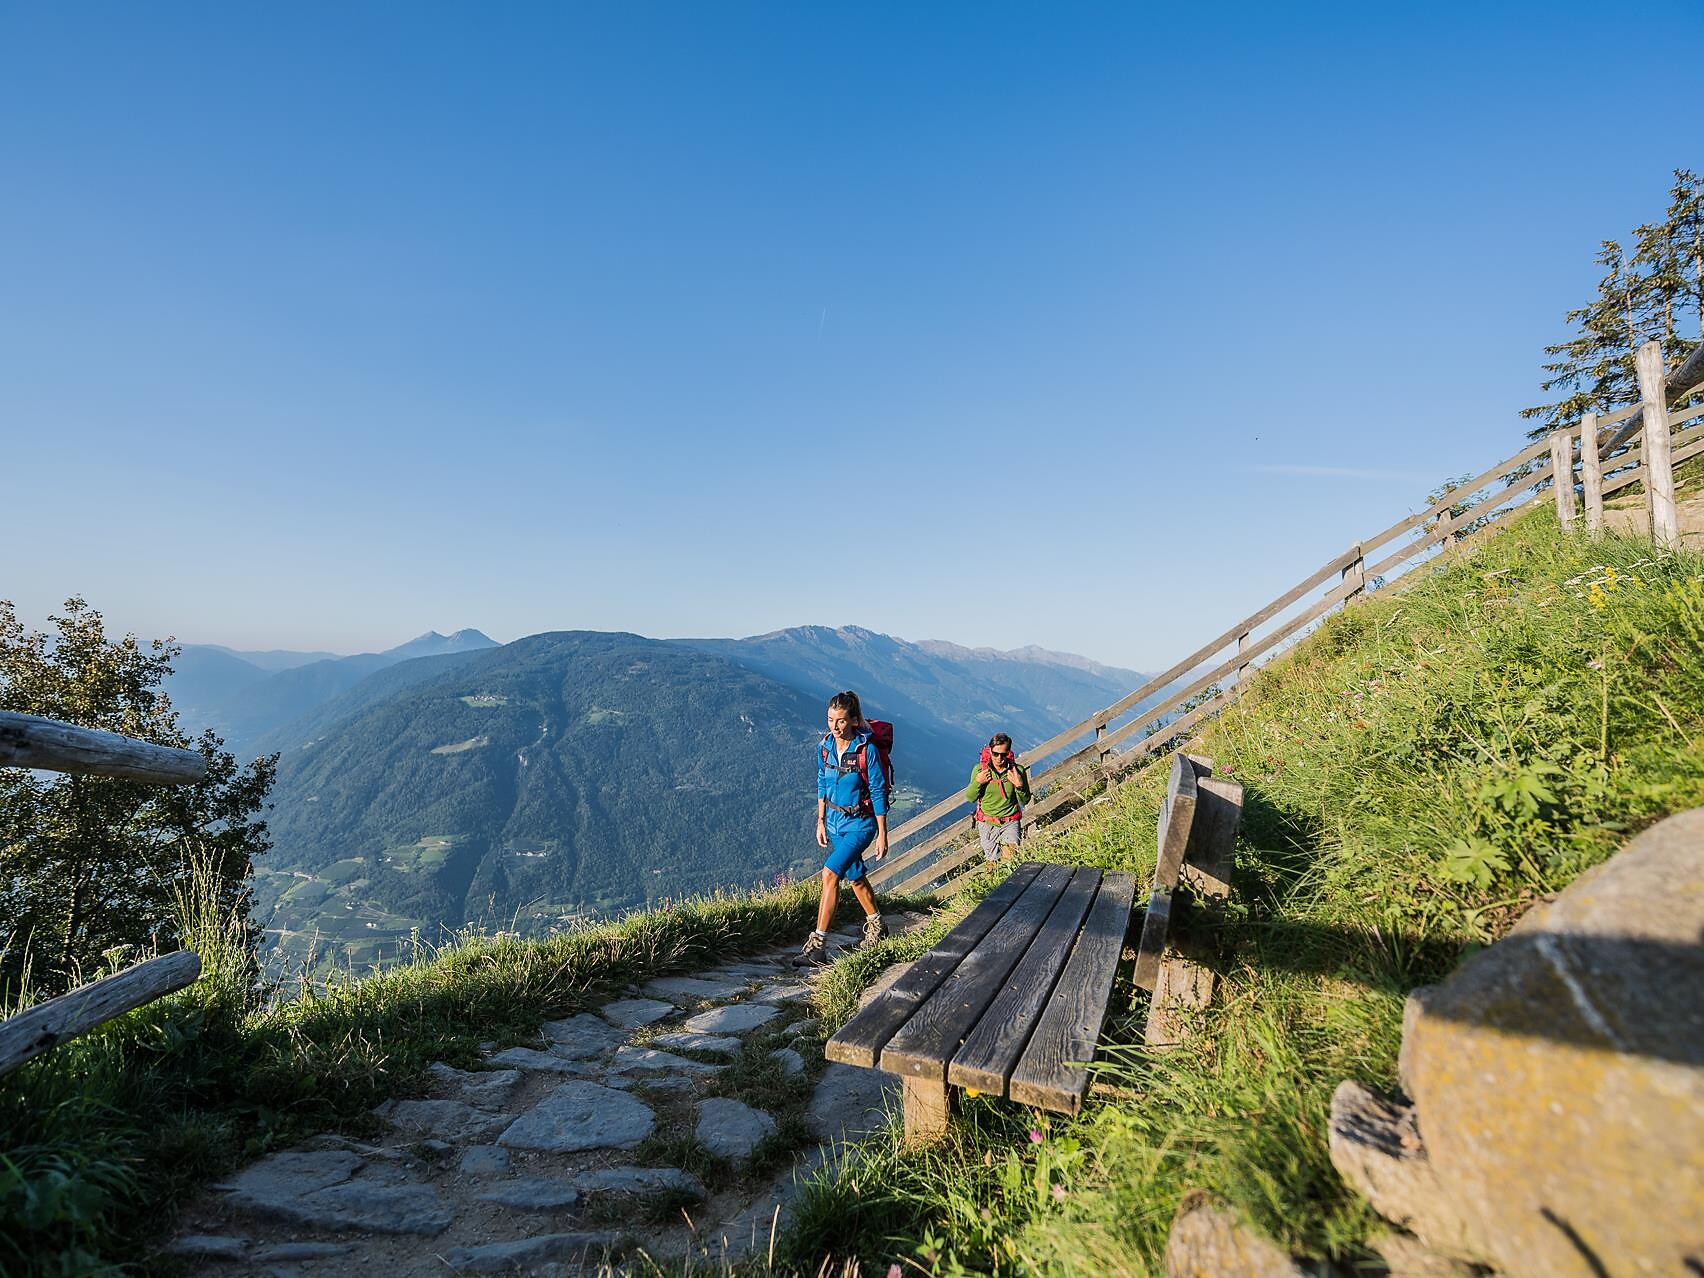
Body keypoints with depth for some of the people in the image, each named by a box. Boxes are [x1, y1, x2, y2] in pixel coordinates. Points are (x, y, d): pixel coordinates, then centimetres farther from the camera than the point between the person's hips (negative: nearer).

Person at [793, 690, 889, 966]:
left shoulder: (866, 750, -20)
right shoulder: (825, 747, -4)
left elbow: (878, 792, -14)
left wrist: (882, 834, -12)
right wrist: (821, 822, 11)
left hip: (861, 824, -6)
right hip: (835, 821, 6)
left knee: (830, 873, -19)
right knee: (854, 876, 19)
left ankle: (817, 945, -12)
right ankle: (876, 926, 42)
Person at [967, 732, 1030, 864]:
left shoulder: (1017, 770, -8)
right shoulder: (980, 769, -7)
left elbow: (1025, 801, -1)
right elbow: (970, 798, 0)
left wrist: (1019, 785, -20)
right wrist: (977, 782, -17)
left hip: (1010, 822, 0)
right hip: (987, 822, 1)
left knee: (1011, 858, -16)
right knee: (992, 863, 4)